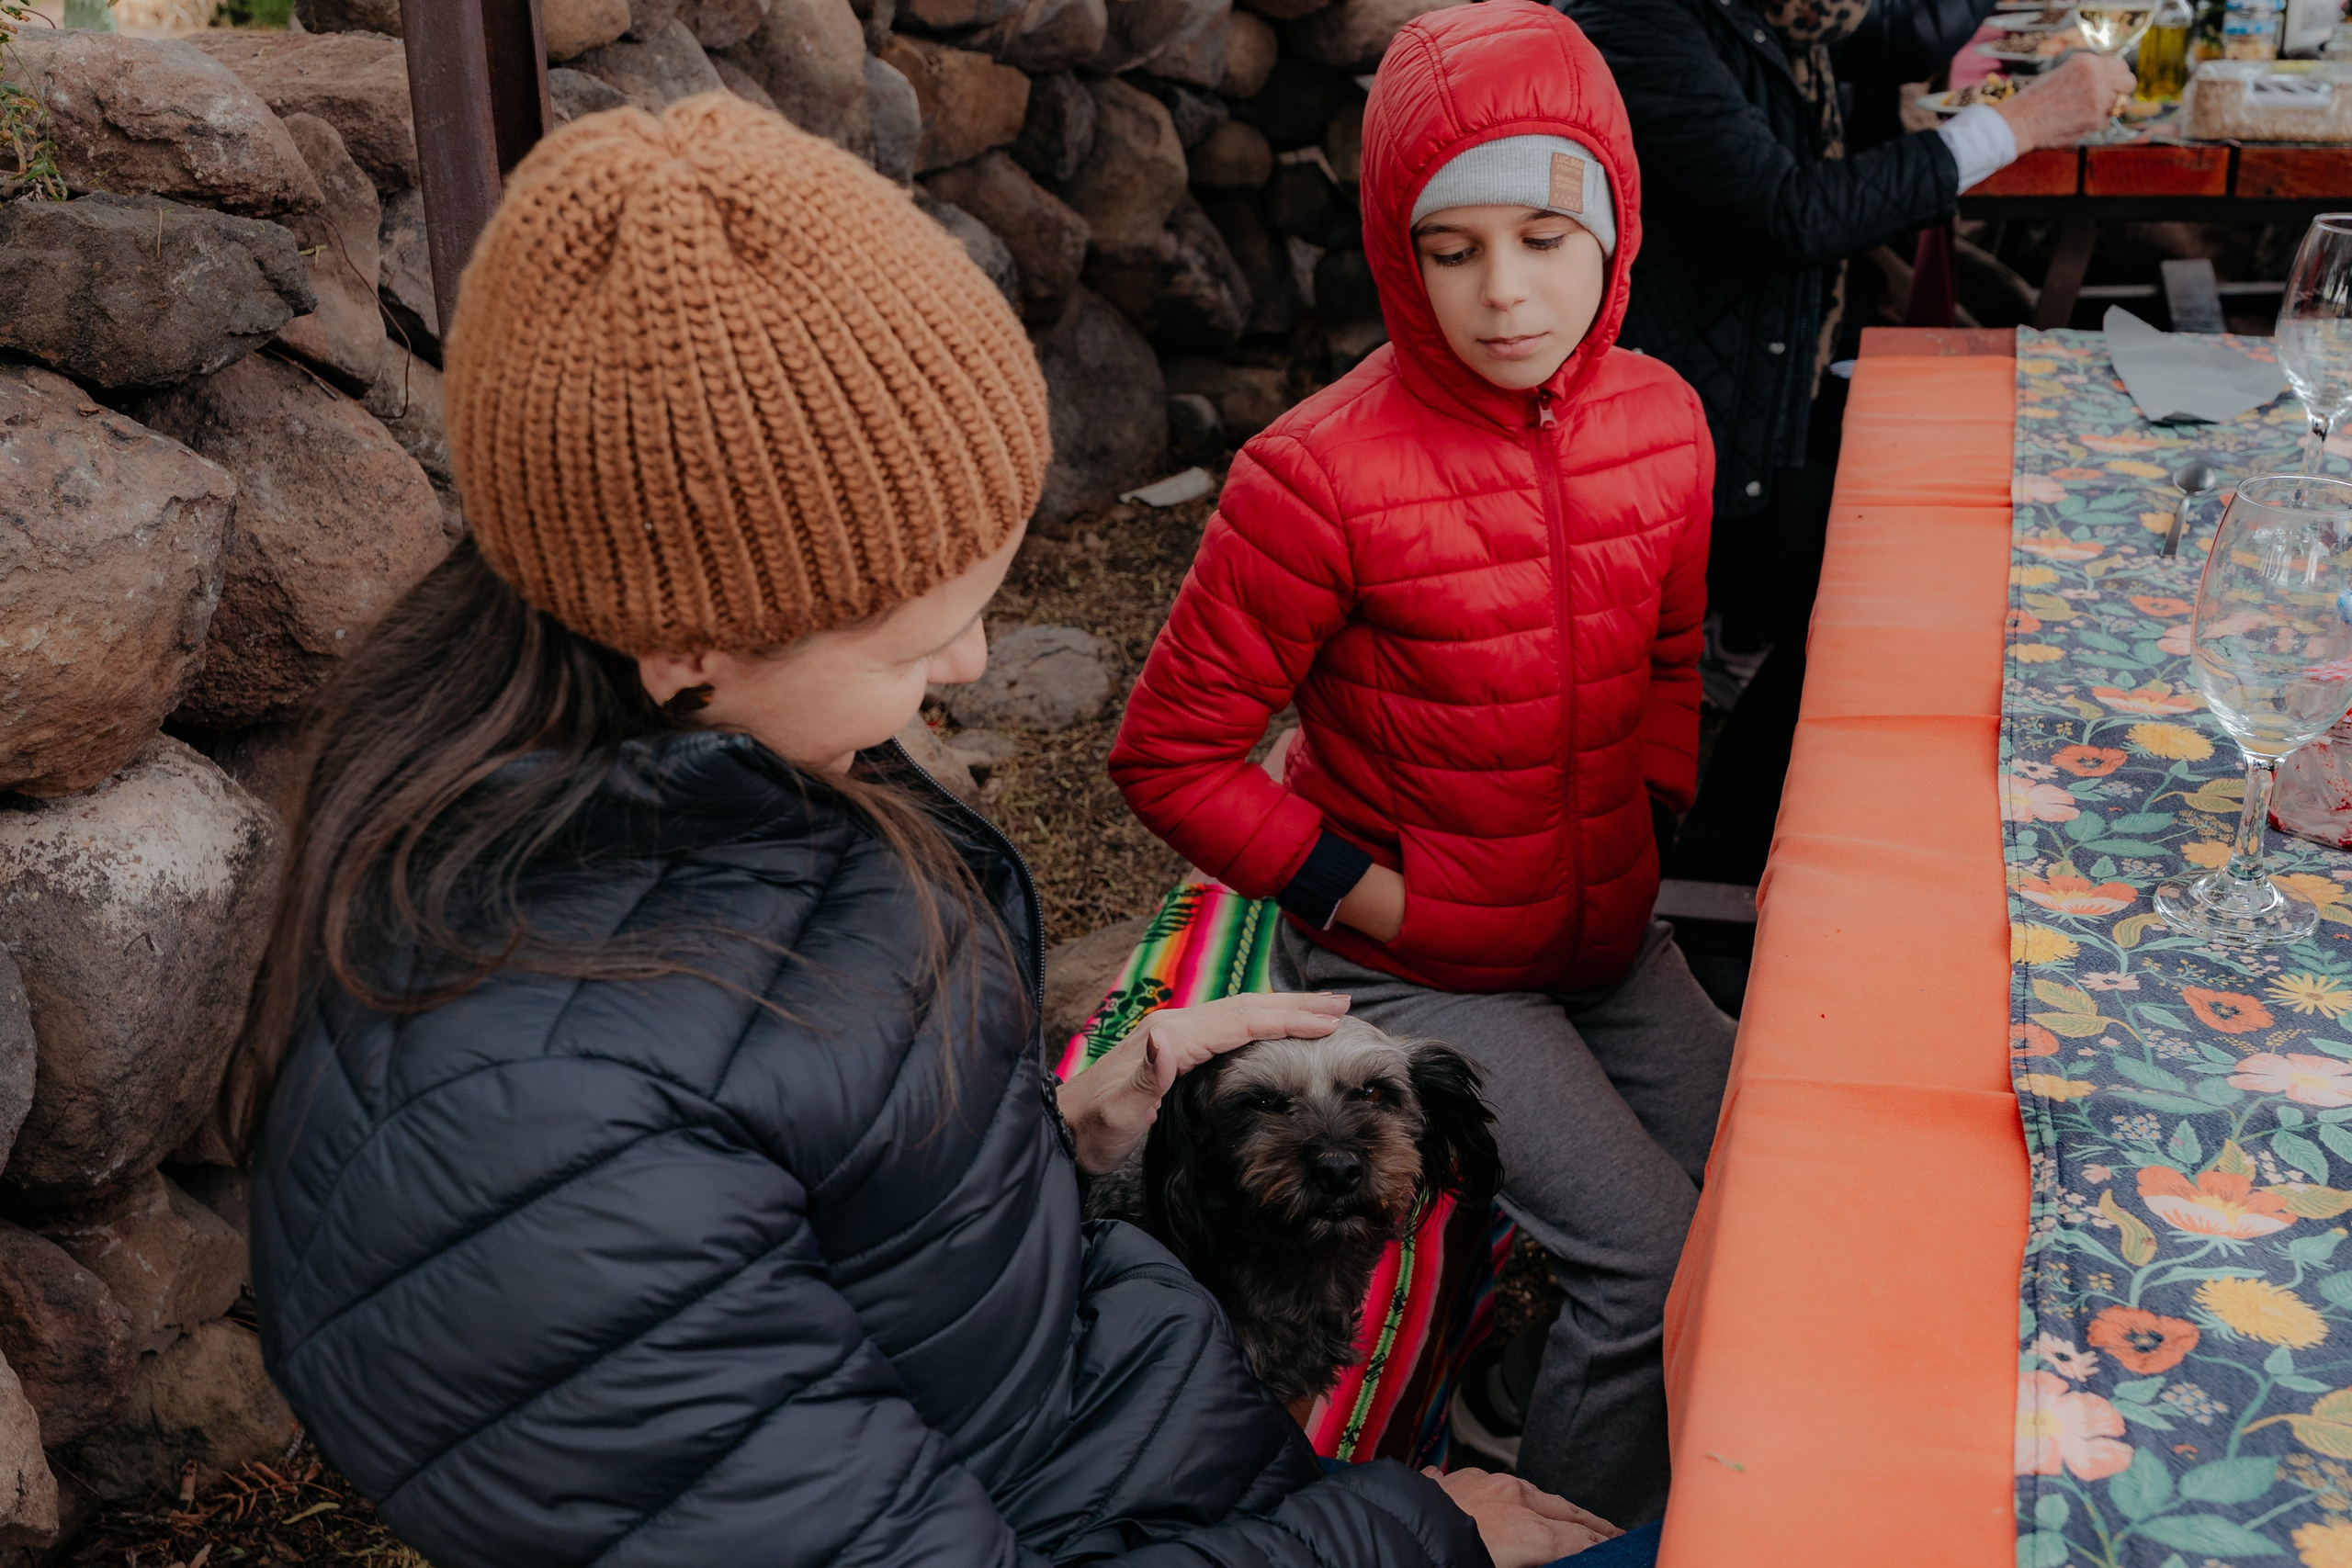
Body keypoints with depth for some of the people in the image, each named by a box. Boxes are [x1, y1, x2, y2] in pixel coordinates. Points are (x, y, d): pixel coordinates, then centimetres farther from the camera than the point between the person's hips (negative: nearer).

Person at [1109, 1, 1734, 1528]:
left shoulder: (1662, 422, -5)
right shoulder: (1323, 476, -25)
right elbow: (1172, 755, -16)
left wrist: (1649, 829, 2)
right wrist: (1368, 892, -16)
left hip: (1610, 932, 6)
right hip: (1415, 969, -6)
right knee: (1656, 1263, -13)